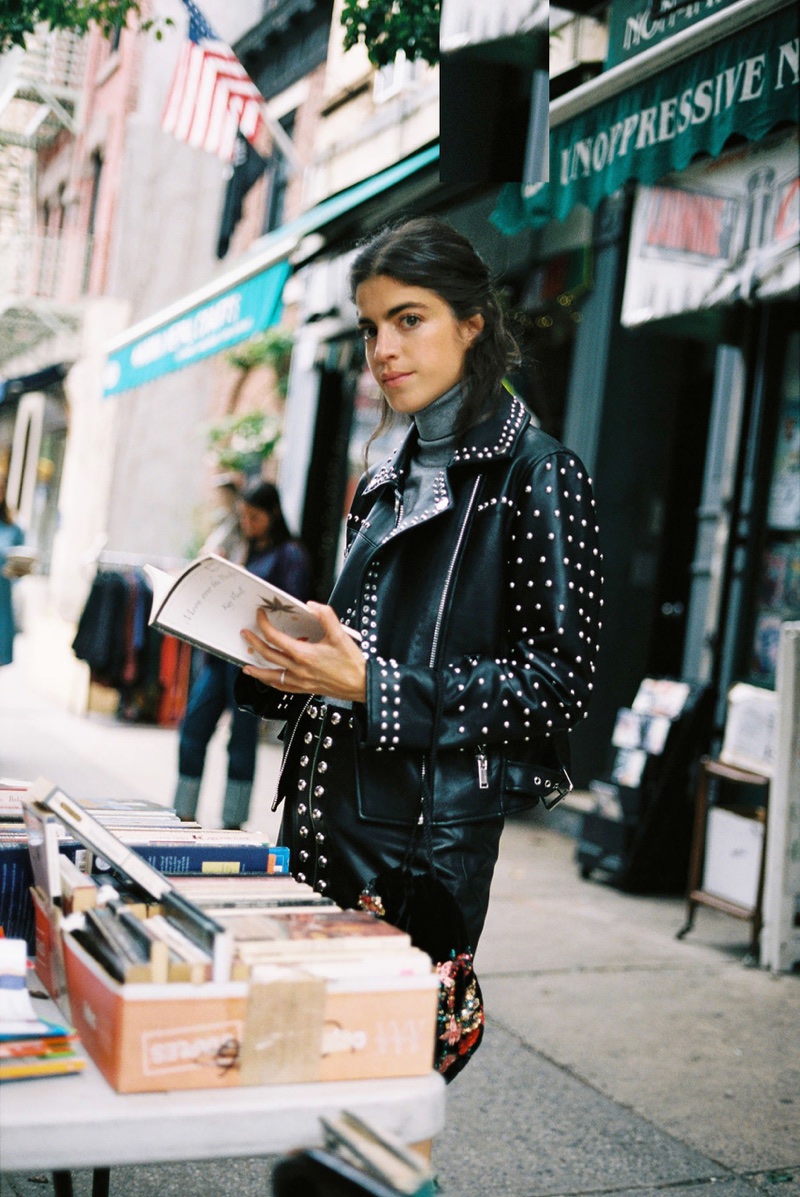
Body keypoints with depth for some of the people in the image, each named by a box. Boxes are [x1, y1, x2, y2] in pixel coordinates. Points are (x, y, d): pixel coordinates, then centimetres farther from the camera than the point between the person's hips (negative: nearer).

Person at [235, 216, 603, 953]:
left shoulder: (537, 474, -7)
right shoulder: (384, 485, 15)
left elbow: (561, 679, -13)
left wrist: (371, 686, -20)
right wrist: (281, 654, 0)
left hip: (428, 833, -7)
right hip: (326, 816, 7)